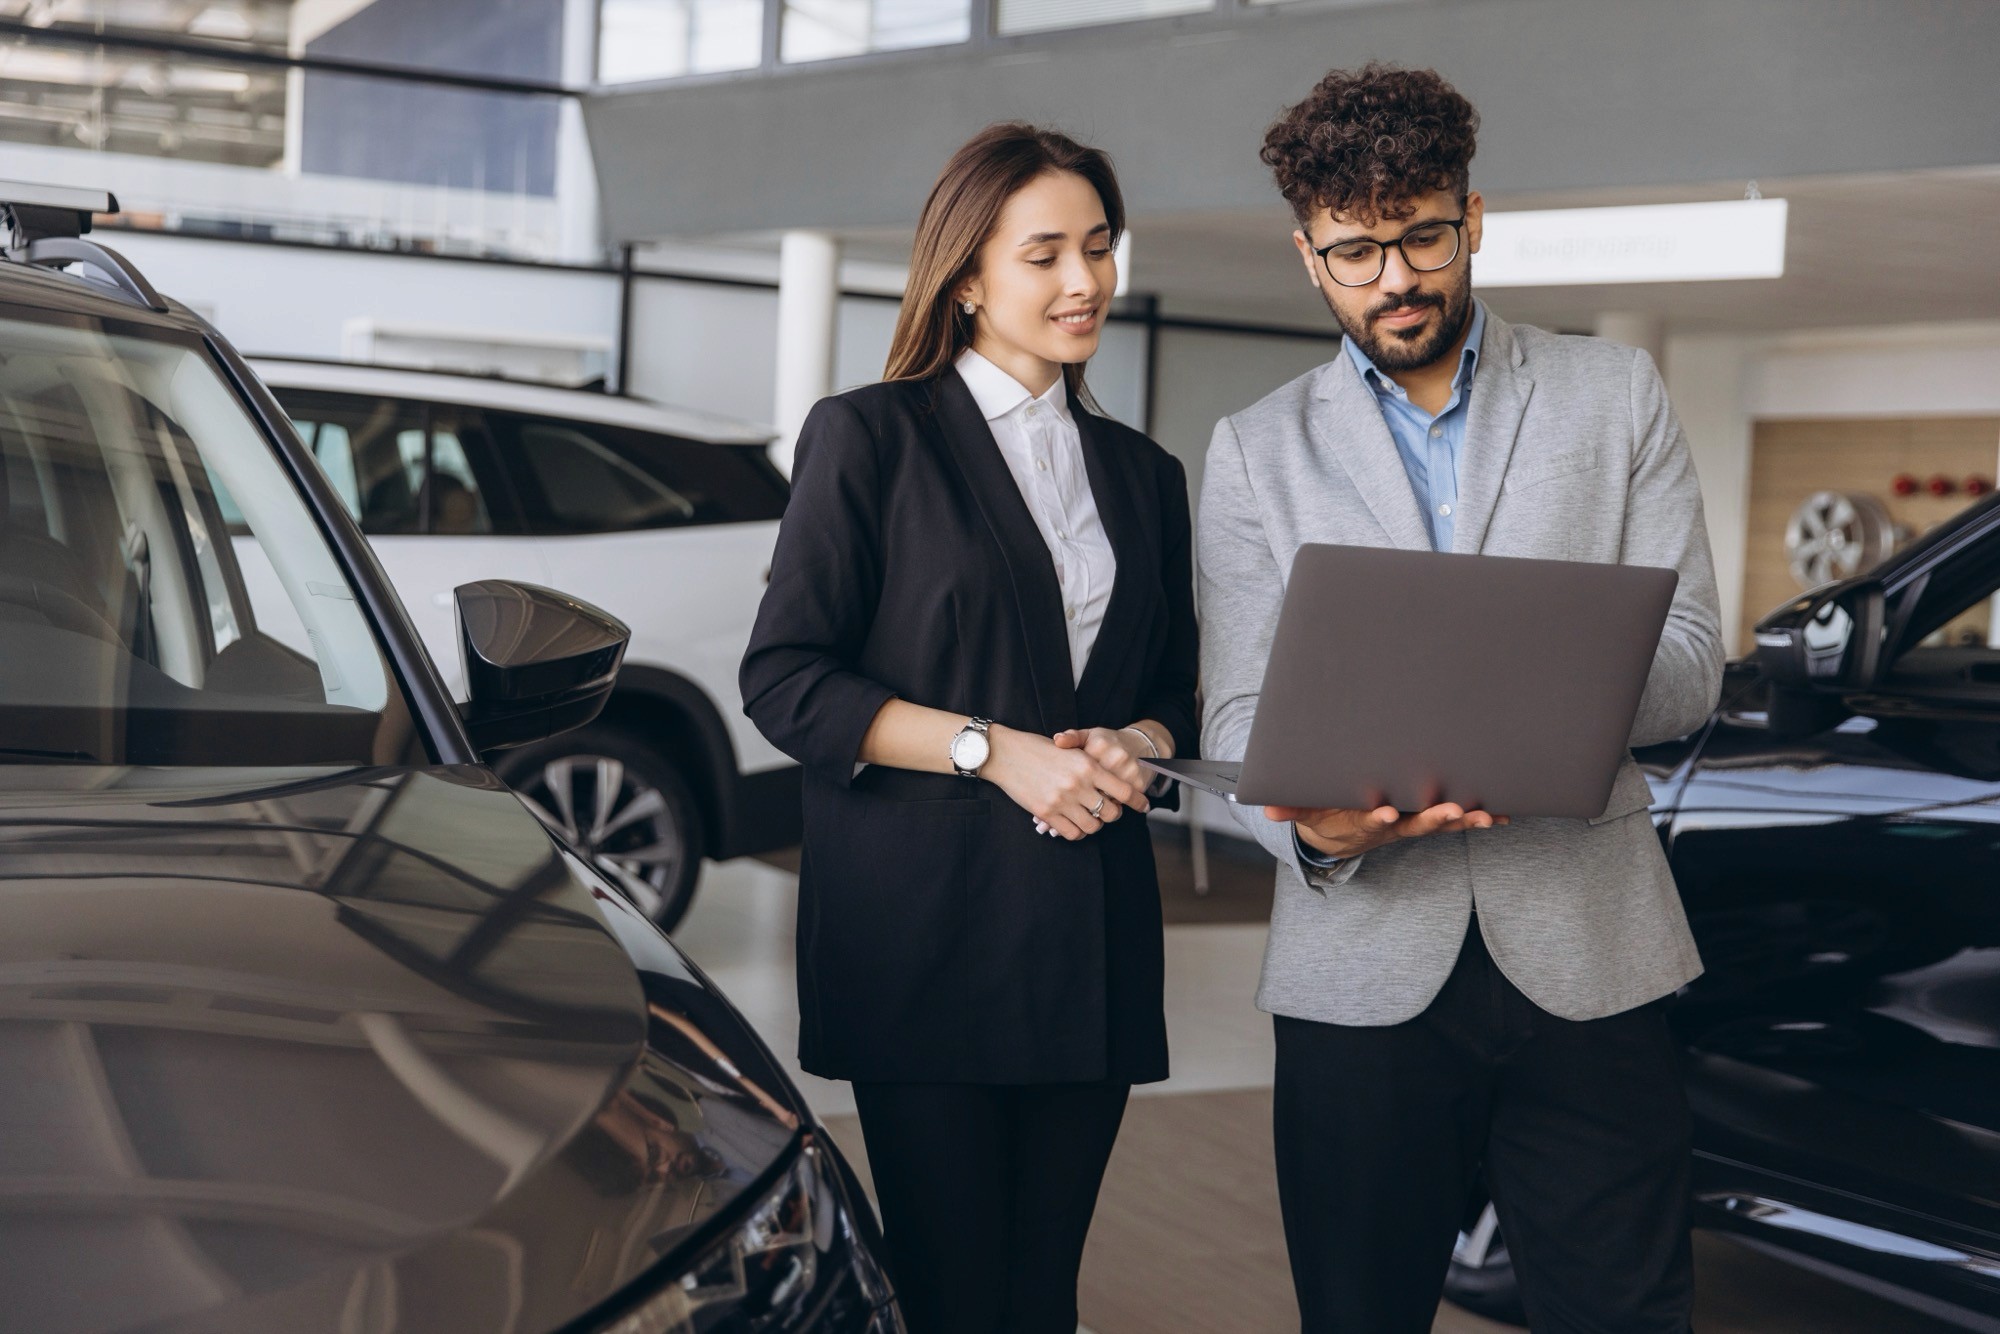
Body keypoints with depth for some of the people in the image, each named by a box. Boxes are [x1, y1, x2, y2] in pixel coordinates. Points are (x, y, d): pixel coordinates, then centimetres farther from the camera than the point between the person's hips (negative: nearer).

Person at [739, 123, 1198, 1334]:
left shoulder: (1143, 474, 17)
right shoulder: (871, 437, 1)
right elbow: (784, 680, -5)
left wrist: (1133, 749, -2)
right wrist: (996, 751, -13)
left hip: (1091, 933, 5)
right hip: (926, 927, -5)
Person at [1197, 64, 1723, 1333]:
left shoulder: (1617, 395, 9)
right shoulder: (1256, 451, 10)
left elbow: (1690, 659, 2)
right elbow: (1239, 709, 4)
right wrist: (1313, 822, -19)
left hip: (1586, 951, 0)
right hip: (1364, 958, 1)